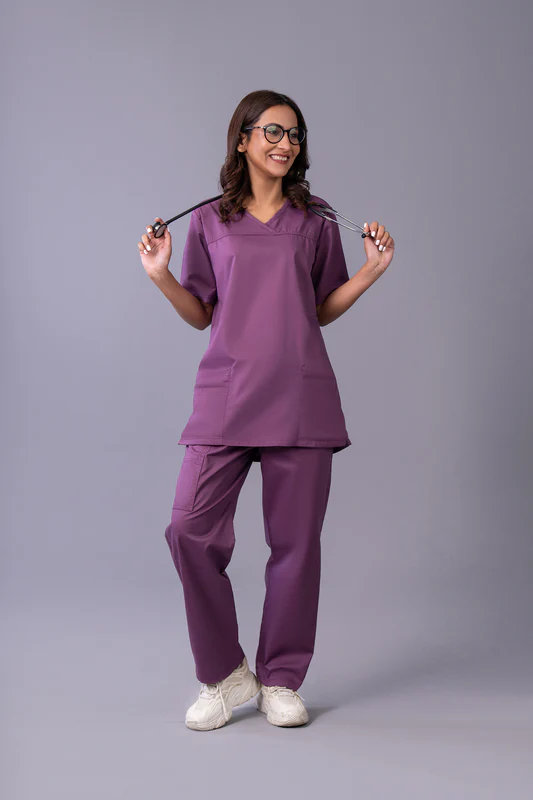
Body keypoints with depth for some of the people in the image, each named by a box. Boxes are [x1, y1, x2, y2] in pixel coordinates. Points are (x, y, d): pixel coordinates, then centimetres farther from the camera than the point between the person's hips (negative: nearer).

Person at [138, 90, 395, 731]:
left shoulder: (316, 220, 13)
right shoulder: (209, 222, 11)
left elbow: (324, 310, 15)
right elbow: (200, 315, 12)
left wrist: (372, 270, 3)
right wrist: (161, 274, -3)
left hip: (300, 395, 1)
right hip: (226, 391, 0)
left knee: (295, 539, 1)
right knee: (191, 528, -11)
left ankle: (280, 681, 17)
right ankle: (225, 675, 8)